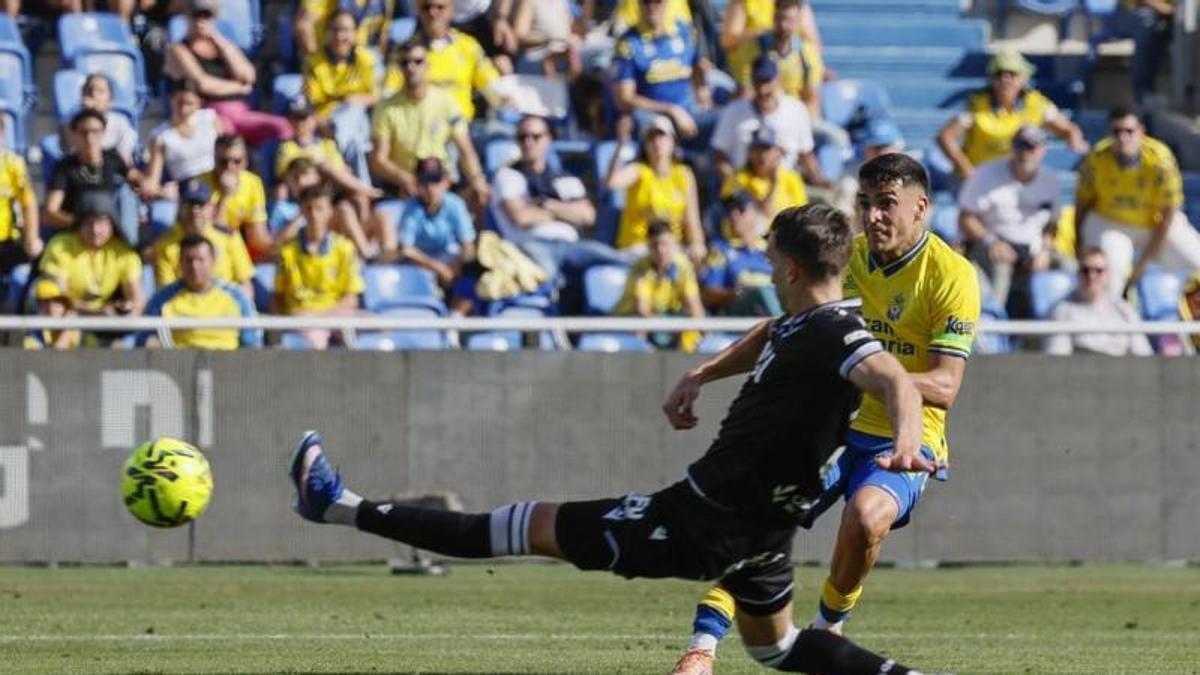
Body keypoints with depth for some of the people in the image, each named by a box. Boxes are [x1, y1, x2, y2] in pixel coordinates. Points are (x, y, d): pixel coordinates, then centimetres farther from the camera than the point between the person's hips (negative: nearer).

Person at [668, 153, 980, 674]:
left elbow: (944, 387, -17)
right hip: (831, 427, 5)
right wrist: (700, 377, 8)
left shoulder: (952, 276, -10)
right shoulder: (844, 257, 6)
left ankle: (827, 628, -7)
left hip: (903, 441, -5)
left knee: (866, 514, -35)